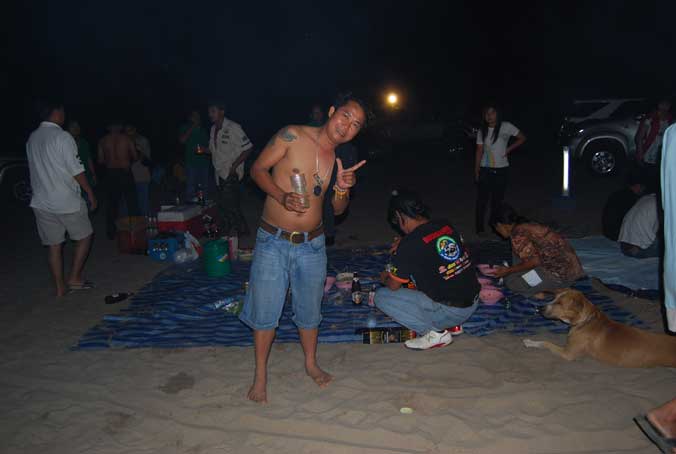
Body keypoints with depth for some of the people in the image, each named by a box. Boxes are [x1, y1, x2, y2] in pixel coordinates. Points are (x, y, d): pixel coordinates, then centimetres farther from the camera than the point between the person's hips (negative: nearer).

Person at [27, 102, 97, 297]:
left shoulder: (31, 139, 9)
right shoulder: (62, 137, -13)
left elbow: (34, 169, 16)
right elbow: (76, 170, -14)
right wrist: (90, 193, -5)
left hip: (41, 202, 6)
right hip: (67, 201, -6)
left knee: (54, 245, 10)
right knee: (84, 236, 11)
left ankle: (60, 287, 15)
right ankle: (74, 278, 10)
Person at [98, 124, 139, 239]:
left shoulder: (103, 141, 2)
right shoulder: (127, 138, -1)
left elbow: (100, 160, 2)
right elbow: (135, 157, 1)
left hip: (111, 173, 2)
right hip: (125, 172, -2)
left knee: (111, 203, 9)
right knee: (131, 202, 7)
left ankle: (111, 232, 11)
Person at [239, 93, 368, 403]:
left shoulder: (340, 161, 3)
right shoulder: (292, 136, -11)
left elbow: (338, 209, 8)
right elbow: (258, 169, -7)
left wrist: (342, 189, -14)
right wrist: (282, 196, -22)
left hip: (312, 244, 4)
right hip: (273, 241, -3)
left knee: (310, 309, 16)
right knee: (265, 309, 4)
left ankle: (310, 363, 40)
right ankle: (261, 375, 25)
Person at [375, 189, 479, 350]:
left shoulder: (410, 244, -18)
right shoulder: (447, 226, 1)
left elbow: (393, 285, -6)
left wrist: (384, 278, 17)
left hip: (450, 312, -7)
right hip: (473, 302, 8)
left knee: (381, 296, -1)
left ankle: (435, 332, -4)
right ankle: (452, 324, 17)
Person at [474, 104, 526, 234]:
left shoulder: (506, 127, -3)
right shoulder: (482, 131, 4)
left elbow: (522, 138, 5)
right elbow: (479, 151, 5)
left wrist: (509, 149, -5)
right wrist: (476, 171, 2)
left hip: (501, 170, -1)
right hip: (485, 170, 1)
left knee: (497, 200, 6)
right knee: (482, 200, -2)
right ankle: (480, 228, 6)